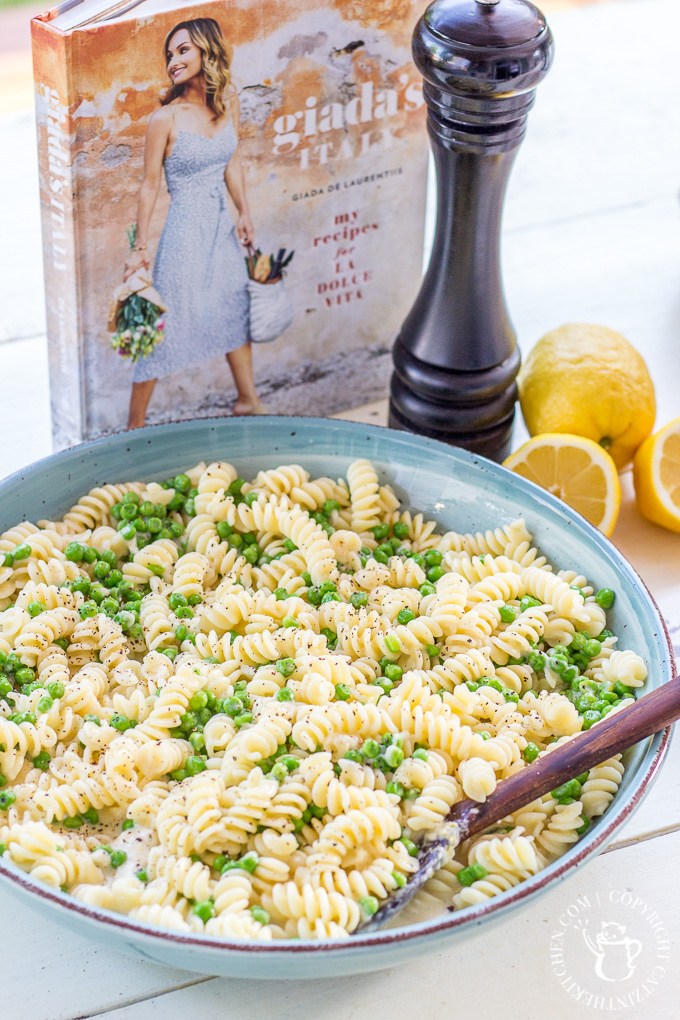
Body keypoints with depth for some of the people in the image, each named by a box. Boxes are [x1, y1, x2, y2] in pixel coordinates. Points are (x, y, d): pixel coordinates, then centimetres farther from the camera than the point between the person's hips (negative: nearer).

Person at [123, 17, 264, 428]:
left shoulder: (228, 101, -1)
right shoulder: (166, 118, -16)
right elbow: (150, 185, -10)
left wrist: (245, 215, 15)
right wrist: (140, 248, -7)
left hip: (222, 229, 6)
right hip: (185, 235, -6)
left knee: (237, 312, 20)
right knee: (162, 330, 1)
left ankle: (248, 400, 41)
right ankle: (135, 424, 14)